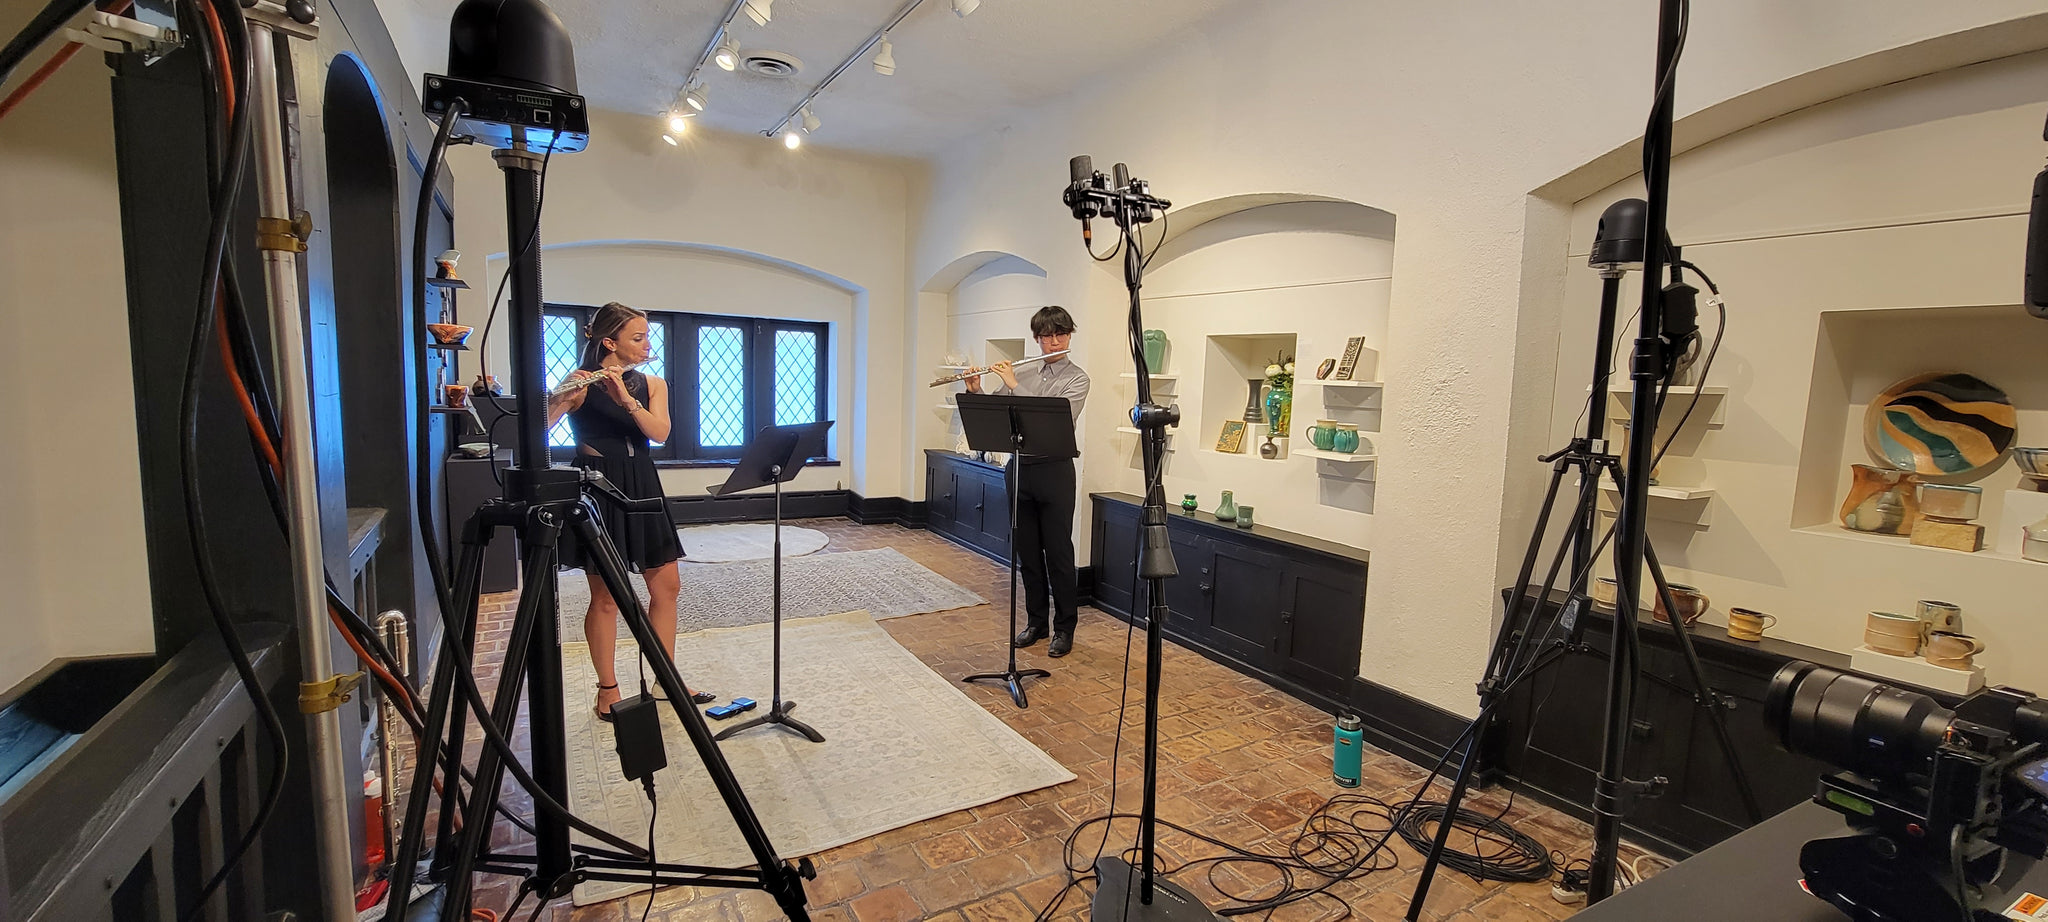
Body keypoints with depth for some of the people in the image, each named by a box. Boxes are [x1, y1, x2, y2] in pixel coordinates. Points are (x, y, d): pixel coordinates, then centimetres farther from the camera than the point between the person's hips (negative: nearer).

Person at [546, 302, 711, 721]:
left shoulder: (652, 384, 7)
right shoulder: (580, 383, -6)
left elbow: (659, 432, -11)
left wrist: (626, 398, -25)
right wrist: (565, 397, -33)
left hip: (642, 488, 5)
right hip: (598, 489, -5)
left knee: (666, 587, 8)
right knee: (606, 597, 3)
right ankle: (608, 690, 18)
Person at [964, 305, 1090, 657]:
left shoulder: (1077, 379, -3)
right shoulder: (1021, 374, 11)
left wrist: (1014, 386, -19)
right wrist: (975, 391, -6)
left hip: (1054, 469, -4)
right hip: (1020, 467, 5)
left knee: (1058, 552, 2)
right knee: (1028, 552, 12)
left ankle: (1065, 628, 15)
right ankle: (1035, 622, 25)